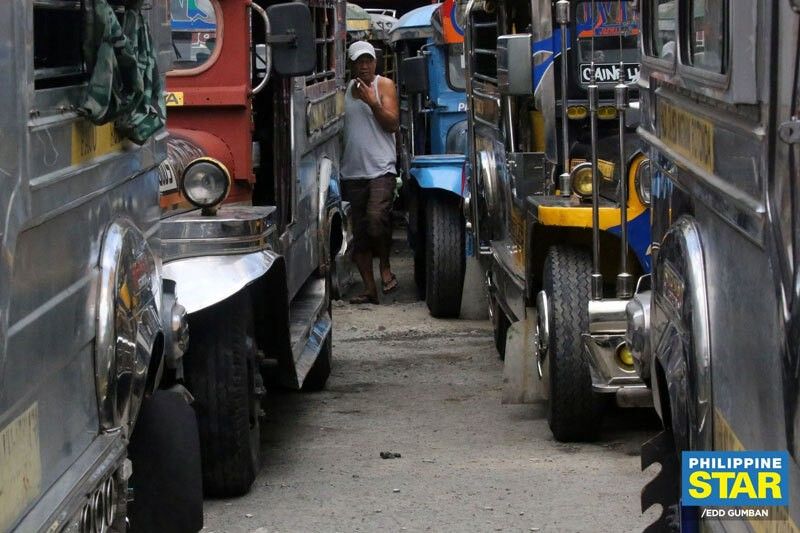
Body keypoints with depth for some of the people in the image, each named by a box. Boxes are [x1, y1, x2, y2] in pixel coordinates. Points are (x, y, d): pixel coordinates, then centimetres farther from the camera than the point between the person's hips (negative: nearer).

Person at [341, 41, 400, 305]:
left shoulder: (384, 85, 2)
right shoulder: (344, 90, 13)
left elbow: (393, 123, -5)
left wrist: (372, 102, -16)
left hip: (381, 168, -4)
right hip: (352, 171, 4)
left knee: (376, 218, -24)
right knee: (359, 233, 3)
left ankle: (385, 267, -1)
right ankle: (369, 288, 8)